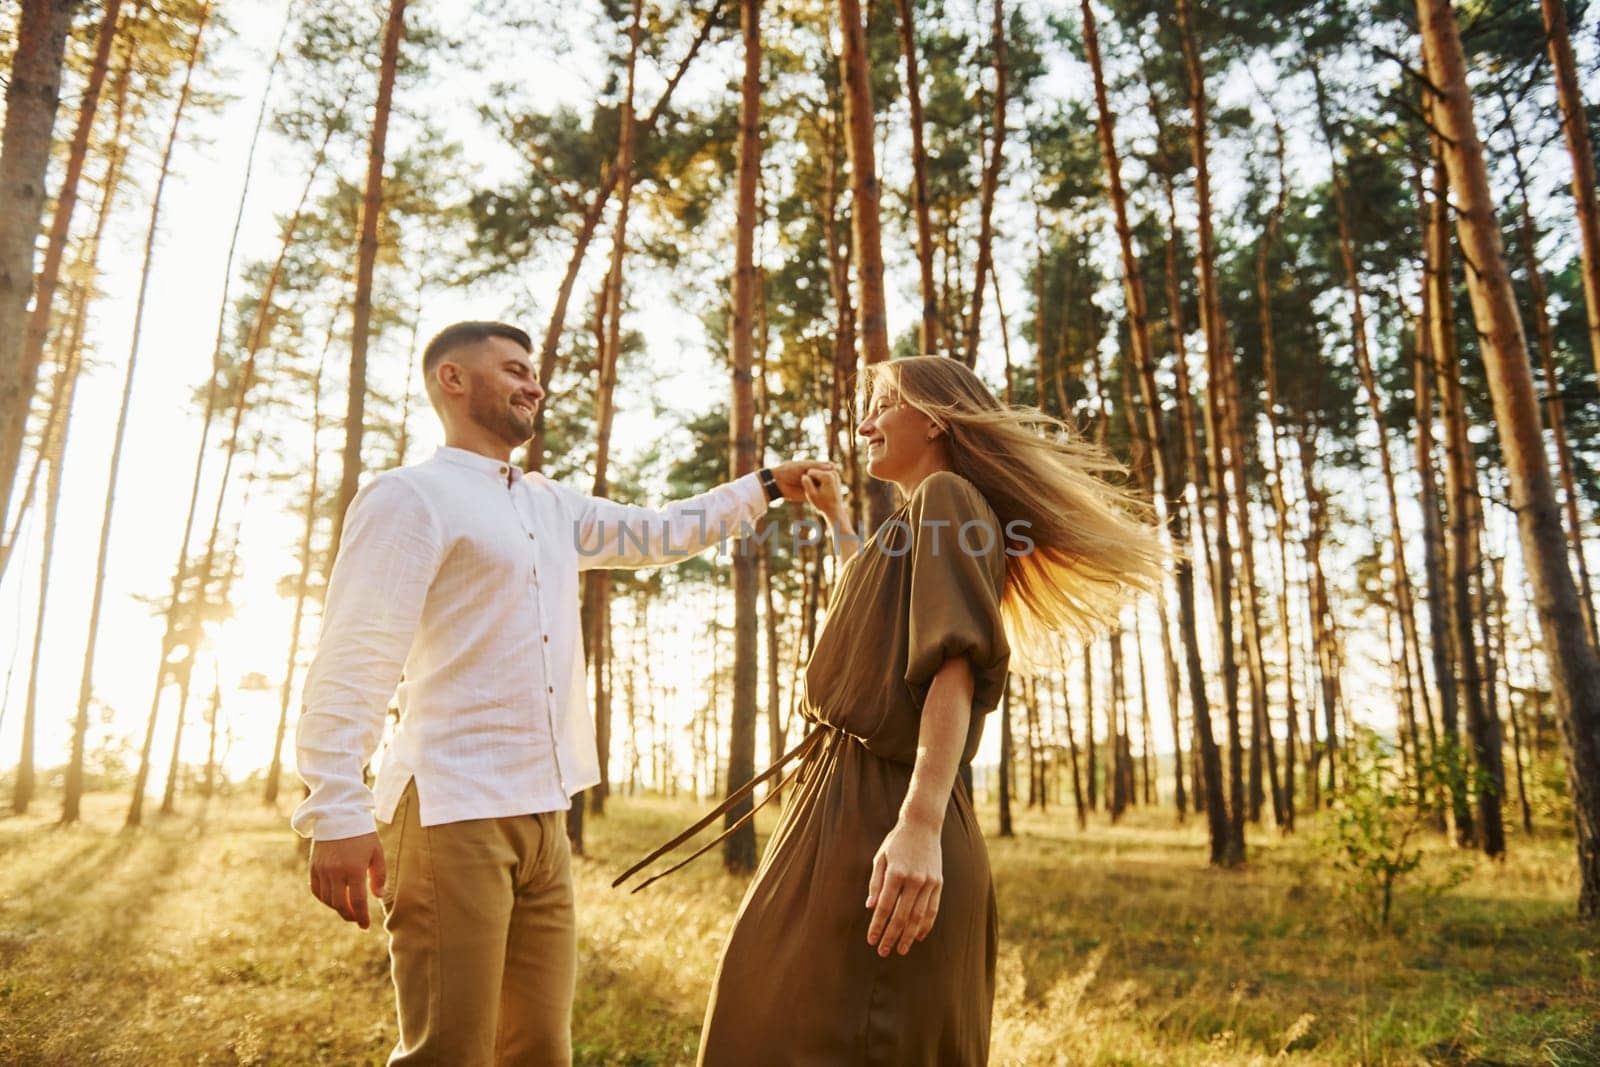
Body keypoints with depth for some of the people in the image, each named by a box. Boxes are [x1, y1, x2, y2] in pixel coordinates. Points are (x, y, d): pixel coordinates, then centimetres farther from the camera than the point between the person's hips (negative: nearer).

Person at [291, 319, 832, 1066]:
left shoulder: (551, 508, 19)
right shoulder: (410, 497, -4)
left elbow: (660, 533, 30)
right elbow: (352, 663, -12)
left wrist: (768, 486, 24)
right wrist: (336, 815, -20)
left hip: (541, 814, 8)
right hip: (452, 813, -7)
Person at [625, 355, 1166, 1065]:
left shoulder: (948, 499, -7)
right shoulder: (918, 519, 23)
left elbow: (956, 665, -21)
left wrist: (921, 823, -31)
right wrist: (834, 515, 47)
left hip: (883, 813, -10)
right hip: (851, 800, 10)